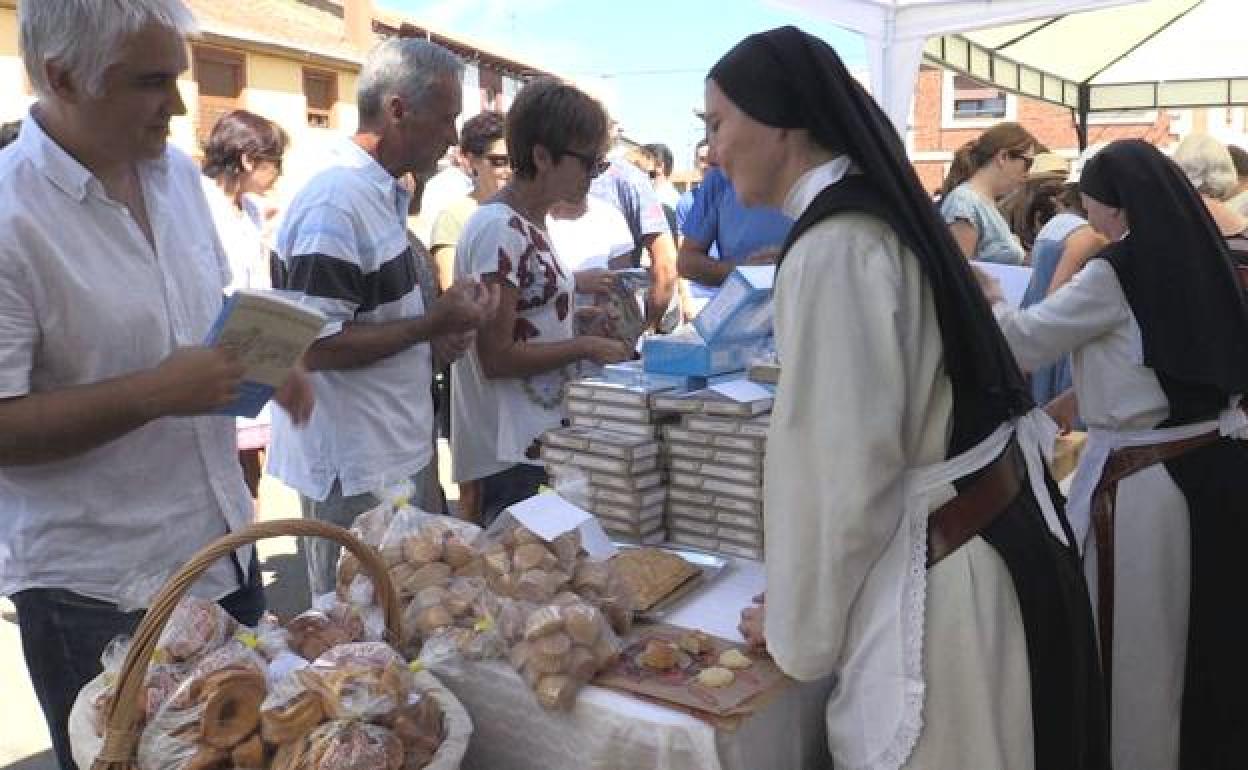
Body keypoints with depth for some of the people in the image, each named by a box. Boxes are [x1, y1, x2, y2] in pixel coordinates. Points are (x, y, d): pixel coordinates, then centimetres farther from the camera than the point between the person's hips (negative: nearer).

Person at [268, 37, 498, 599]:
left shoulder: (383, 193, 10)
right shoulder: (335, 204, -21)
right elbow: (315, 345, -24)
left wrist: (437, 332, 3)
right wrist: (434, 322, -19)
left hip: (397, 450, 9)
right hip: (354, 472, -9)